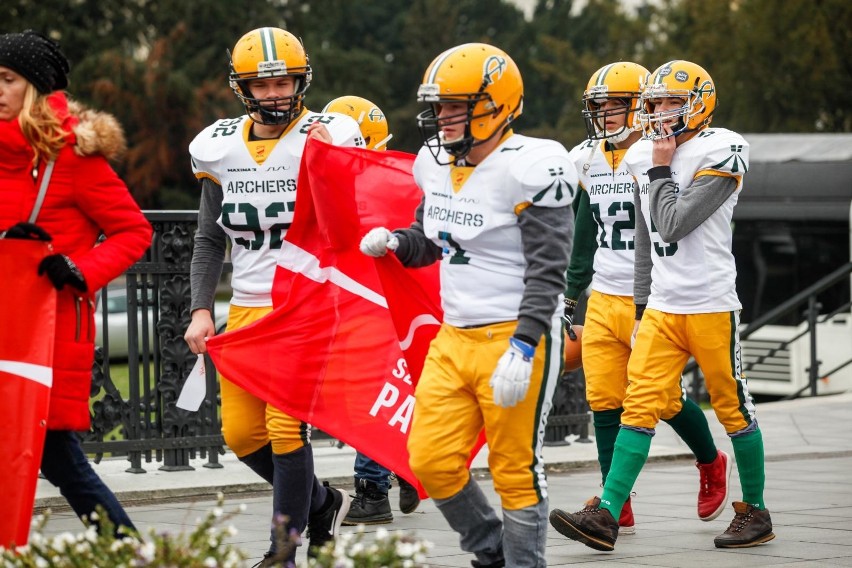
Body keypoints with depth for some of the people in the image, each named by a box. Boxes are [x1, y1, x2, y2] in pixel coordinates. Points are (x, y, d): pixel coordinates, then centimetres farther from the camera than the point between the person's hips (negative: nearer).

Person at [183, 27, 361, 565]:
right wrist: (201, 310, 3)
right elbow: (210, 240, 12)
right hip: (246, 309, 5)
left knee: (286, 428, -11)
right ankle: (322, 501, 30)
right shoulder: (219, 148, 6)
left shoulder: (329, 138, -7)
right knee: (242, 432, 6)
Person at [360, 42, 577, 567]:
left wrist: (522, 350, -25)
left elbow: (546, 273, -18)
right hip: (454, 338, 8)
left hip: (515, 337, -8)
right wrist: (394, 243, 2)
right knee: (431, 462, 5)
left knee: (516, 471, 0)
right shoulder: (439, 164, 8)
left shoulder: (530, 170, -15)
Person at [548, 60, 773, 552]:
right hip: (662, 307, 6)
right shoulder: (645, 156, 11)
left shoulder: (722, 153, -11)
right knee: (640, 406, -3)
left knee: (733, 409, 4)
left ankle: (756, 513, 18)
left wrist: (661, 169, -9)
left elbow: (674, 224, -19)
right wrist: (643, 304, 18)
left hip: (711, 306, -6)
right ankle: (606, 516, -9)